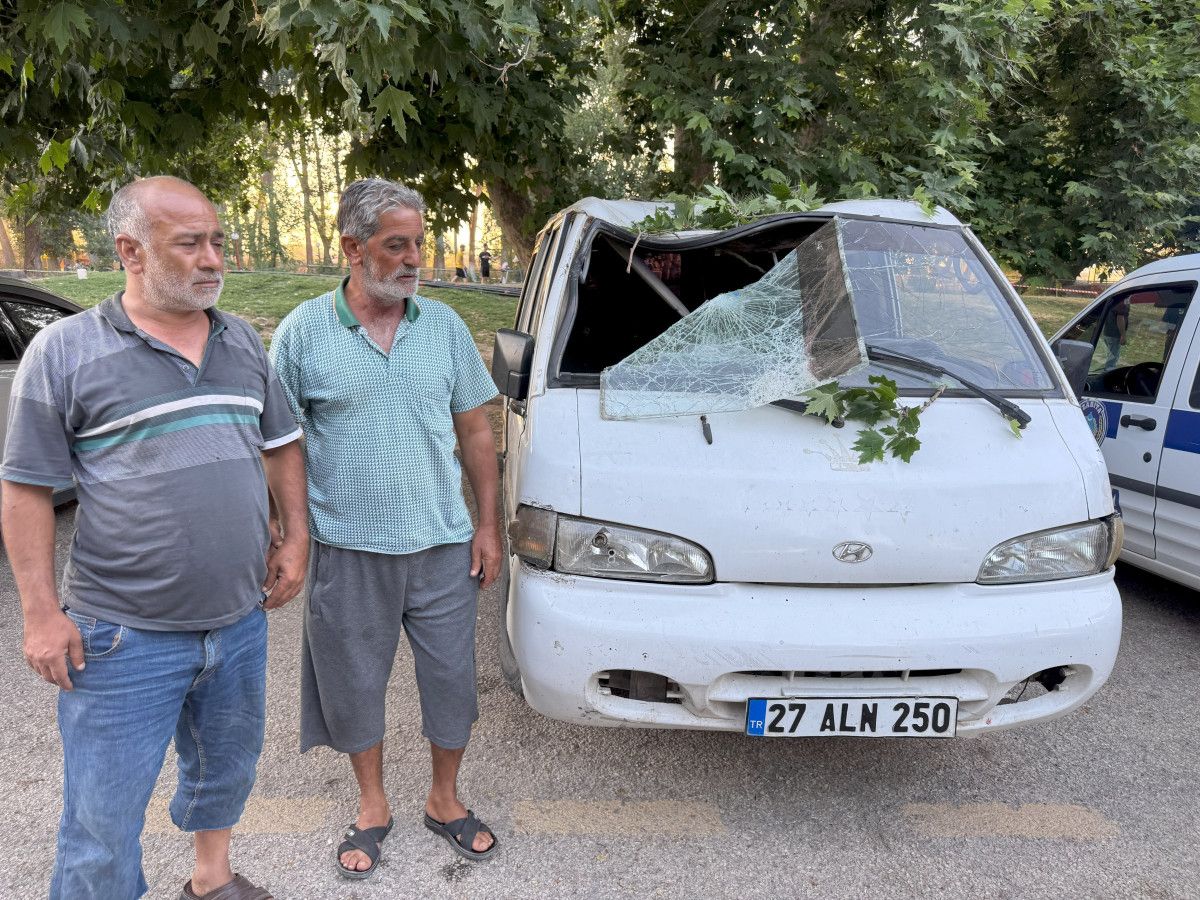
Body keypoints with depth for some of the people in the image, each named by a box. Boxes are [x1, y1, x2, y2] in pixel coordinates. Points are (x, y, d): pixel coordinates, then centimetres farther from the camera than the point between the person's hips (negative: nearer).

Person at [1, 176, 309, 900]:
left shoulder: (243, 343, 6)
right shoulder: (65, 351, -9)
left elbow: (282, 443, 15)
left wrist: (295, 538, 8)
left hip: (241, 619, 5)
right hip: (125, 636, -5)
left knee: (227, 767, 24)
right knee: (104, 821, 7)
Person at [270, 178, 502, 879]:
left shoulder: (445, 325, 2)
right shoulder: (305, 331, -4)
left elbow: (476, 430, 6)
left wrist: (489, 524, 3)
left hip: (442, 542, 2)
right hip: (348, 547, -1)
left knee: (452, 677, 11)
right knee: (355, 682, 13)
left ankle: (446, 800, 35)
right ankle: (373, 806, 37)